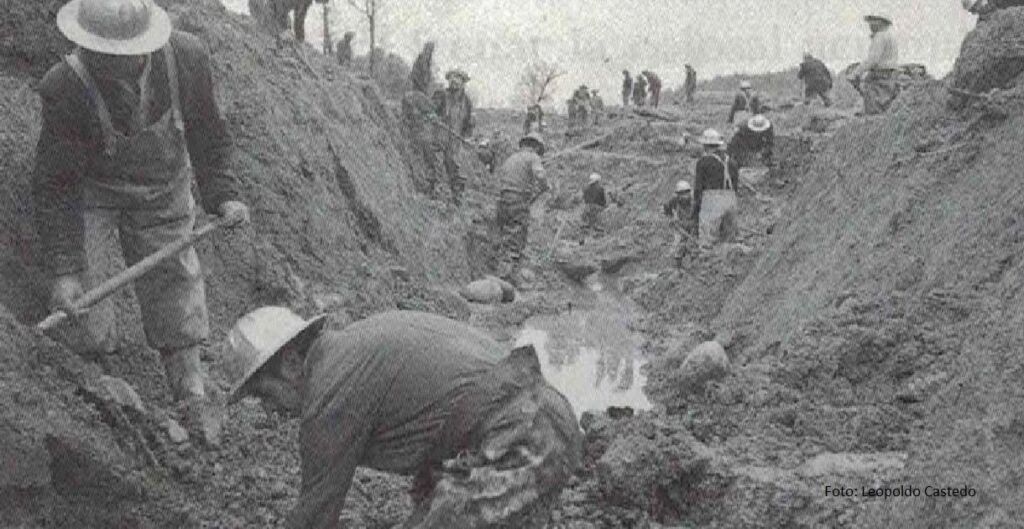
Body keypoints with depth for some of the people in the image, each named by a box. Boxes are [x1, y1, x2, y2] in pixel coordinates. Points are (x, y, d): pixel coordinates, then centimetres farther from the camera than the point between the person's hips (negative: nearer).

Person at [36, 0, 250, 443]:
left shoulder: (186, 57, -25)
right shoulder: (65, 87, -31)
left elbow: (207, 132, -6)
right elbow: (54, 185, -24)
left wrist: (223, 195, -18)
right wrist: (62, 270, -30)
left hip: (163, 192, 2)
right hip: (90, 191, -2)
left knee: (175, 280, 4)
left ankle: (194, 403, 16)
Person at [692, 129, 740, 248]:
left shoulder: (703, 161, -3)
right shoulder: (732, 162, 15)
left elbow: (698, 187, -5)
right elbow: (735, 186, 15)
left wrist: (695, 210, 0)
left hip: (712, 203, -6)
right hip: (731, 202, 6)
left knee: (707, 243, -7)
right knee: (728, 242, 10)